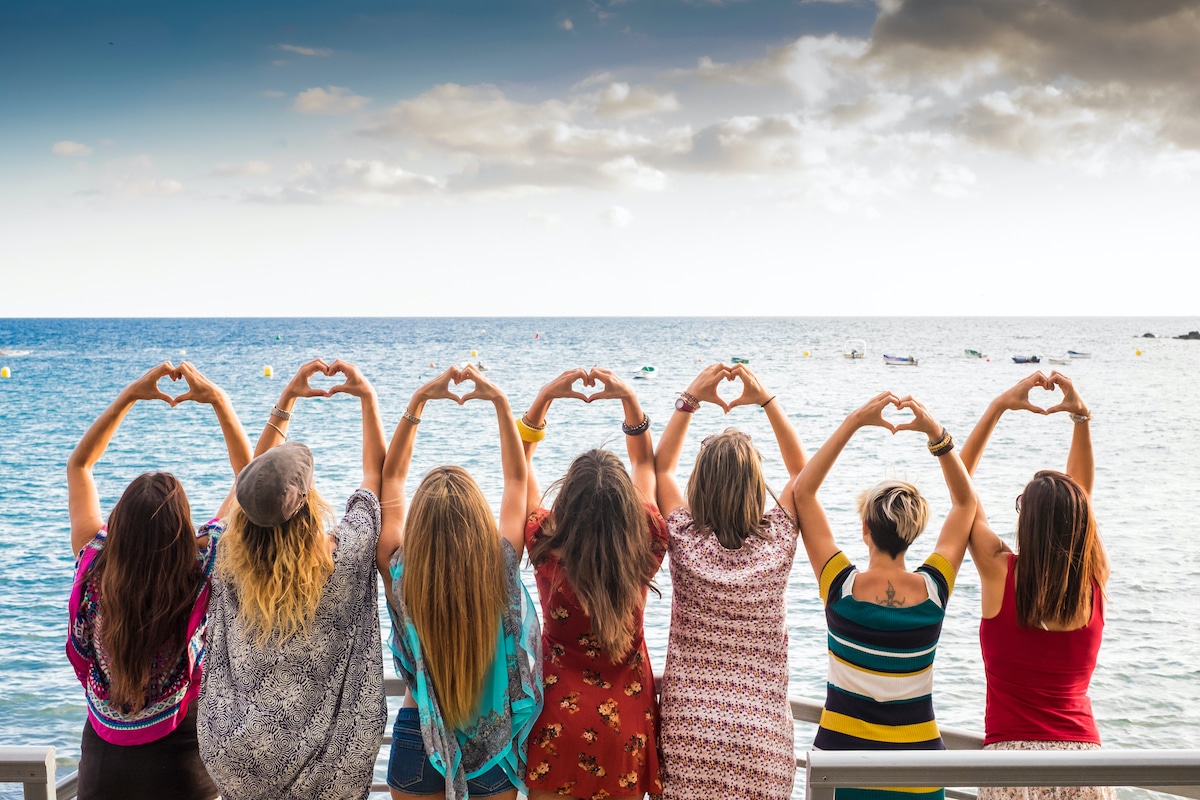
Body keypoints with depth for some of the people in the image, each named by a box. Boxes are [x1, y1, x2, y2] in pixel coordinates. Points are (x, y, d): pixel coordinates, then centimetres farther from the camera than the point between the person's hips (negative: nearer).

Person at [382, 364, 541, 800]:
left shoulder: (402, 573, -18)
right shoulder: (501, 570, -19)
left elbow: (392, 474, -6)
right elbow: (517, 477, -6)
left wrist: (419, 399, -6)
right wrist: (500, 401, -6)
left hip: (418, 740, 1)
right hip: (493, 745, 0)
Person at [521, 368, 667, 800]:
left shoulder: (547, 550, -18)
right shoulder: (645, 550, -14)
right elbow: (645, 464, 4)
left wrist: (544, 396, -5)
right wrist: (629, 399, -2)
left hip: (560, 719, -1)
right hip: (627, 723, 2)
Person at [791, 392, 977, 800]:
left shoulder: (841, 587, -16)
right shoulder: (934, 589, -11)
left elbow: (803, 492, -7)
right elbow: (965, 502, 3)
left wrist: (852, 422, -10)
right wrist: (936, 433, -5)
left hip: (842, 747, -1)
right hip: (917, 751, 1)